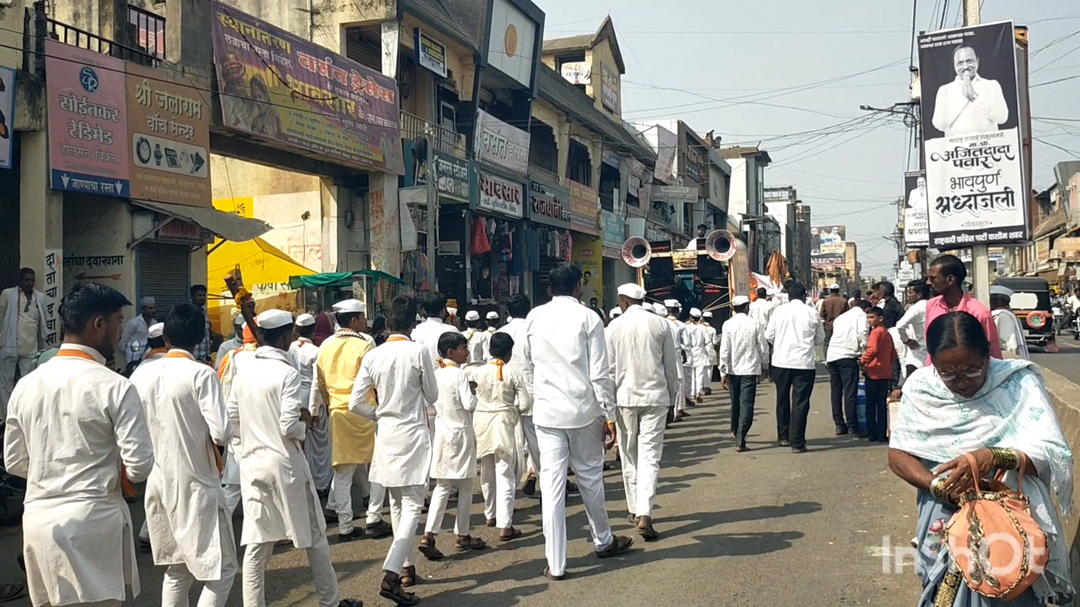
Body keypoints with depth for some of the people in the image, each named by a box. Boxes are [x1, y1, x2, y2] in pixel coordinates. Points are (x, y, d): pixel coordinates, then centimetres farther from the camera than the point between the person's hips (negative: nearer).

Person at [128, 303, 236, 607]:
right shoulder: (202, 374, -15)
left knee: (177, 567, 19)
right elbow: (222, 433, -22)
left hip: (157, 483, 6)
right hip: (195, 483, -6)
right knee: (221, 568, 2)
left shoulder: (141, 373, 1)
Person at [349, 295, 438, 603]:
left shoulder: (372, 356, -1)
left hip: (386, 434, 5)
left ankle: (406, 565, 28)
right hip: (412, 433, -5)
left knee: (397, 502, 17)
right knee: (412, 505, -5)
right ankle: (390, 575, -17)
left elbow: (355, 402, -2)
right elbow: (432, 396, -2)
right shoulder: (419, 351, -11)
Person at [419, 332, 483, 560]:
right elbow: (469, 404, -20)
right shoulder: (459, 374, -15)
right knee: (465, 486, 8)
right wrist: (476, 395, -2)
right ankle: (463, 535, 18)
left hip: (441, 432, 6)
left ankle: (429, 535, -6)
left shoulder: (436, 374, 5)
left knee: (442, 486, 7)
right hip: (460, 432, -6)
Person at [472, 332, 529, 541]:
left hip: (481, 423, 3)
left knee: (487, 473, 19)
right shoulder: (513, 375, -9)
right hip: (503, 424, -3)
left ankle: (491, 515, 35)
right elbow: (525, 404, -8)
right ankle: (504, 526, -6)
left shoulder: (478, 372, -3)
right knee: (505, 475, -1)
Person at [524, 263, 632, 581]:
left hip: (547, 410, 2)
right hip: (583, 410, -1)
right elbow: (600, 373, -8)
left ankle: (555, 564, 3)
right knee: (590, 477, 15)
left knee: (552, 484, 1)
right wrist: (608, 412, -1)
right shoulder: (588, 318, -6)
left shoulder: (534, 318, 3)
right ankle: (603, 541, 35)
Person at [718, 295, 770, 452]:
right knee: (746, 404, -2)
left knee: (735, 402, 20)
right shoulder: (755, 324, -6)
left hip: (733, 369, 2)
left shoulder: (728, 324, -5)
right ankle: (740, 441, -8)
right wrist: (765, 367, 12)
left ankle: (735, 431, 40)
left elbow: (724, 350, -8)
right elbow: (763, 348, -2)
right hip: (750, 369, -2)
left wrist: (723, 372, -3)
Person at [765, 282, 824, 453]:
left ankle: (783, 436, 27)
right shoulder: (812, 313, -3)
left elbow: (769, 336, 1)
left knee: (782, 400, 17)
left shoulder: (779, 311, -2)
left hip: (781, 362, 2)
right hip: (804, 363, -2)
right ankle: (797, 442, -1)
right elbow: (820, 339, 5)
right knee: (800, 402, 1)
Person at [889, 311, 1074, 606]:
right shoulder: (921, 386, -4)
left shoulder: (1018, 381, -10)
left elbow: (1054, 452, -17)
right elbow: (898, 455, -3)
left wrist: (994, 457, -35)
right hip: (946, 517, 2)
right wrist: (937, 486, -22)